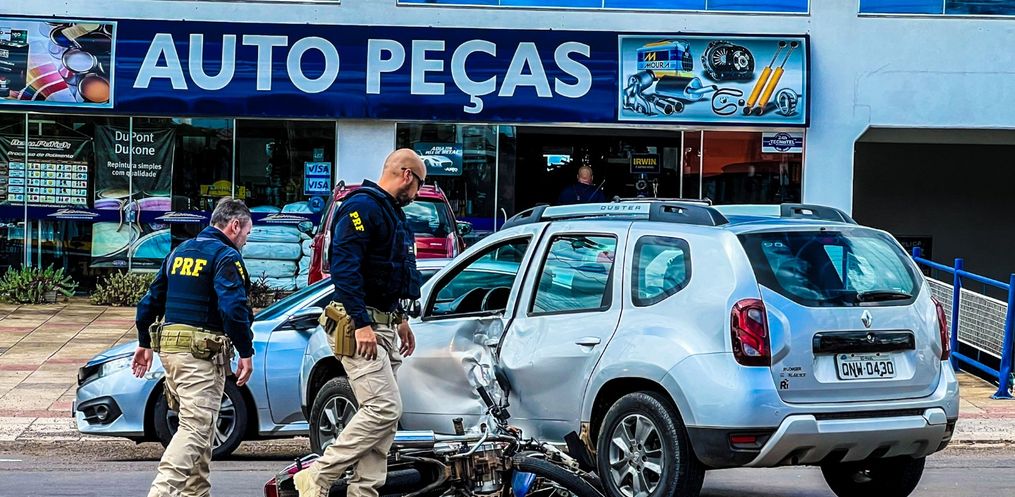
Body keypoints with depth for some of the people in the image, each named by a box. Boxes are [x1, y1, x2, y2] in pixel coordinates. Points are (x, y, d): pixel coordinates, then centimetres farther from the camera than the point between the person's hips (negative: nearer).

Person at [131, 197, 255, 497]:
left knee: (198, 426, 18)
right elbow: (233, 307, -20)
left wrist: (145, 343, 27)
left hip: (168, 345, 9)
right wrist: (246, 353, -16)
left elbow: (151, 300, 21)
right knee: (196, 427, -11)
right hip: (203, 350, -9)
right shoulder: (226, 256, -9)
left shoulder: (180, 251, 17)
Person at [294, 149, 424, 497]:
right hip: (360, 326, -11)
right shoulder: (363, 207, -13)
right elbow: (345, 267, -22)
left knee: (384, 414, 7)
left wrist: (399, 318, 27)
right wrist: (361, 324, -25)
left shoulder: (392, 213, 20)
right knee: (384, 408, -17)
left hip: (382, 326, 11)